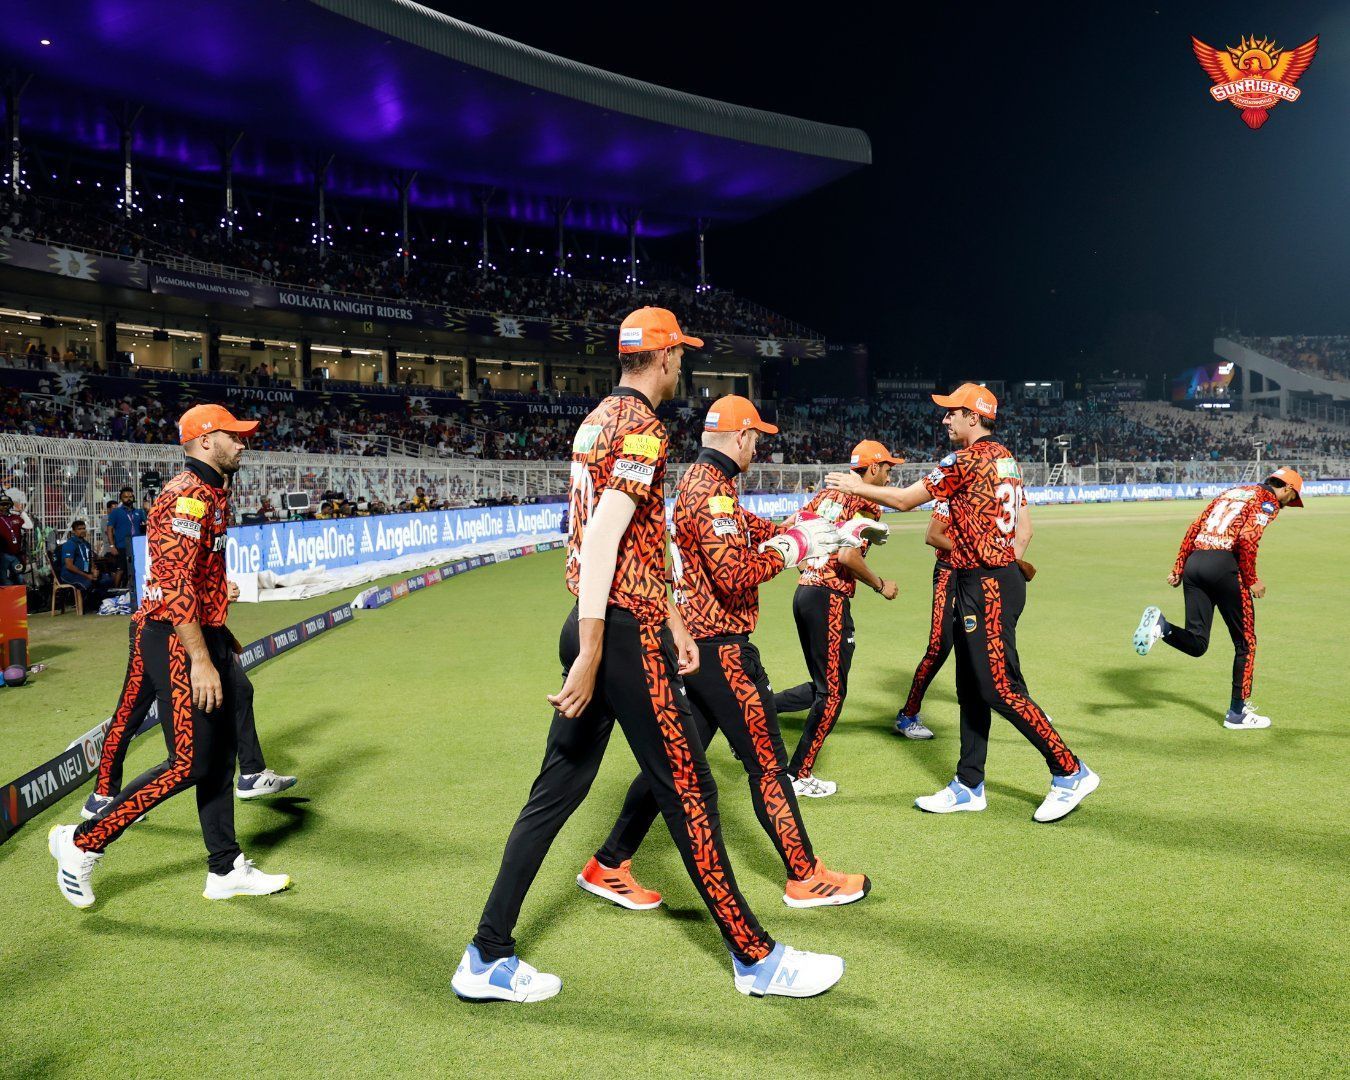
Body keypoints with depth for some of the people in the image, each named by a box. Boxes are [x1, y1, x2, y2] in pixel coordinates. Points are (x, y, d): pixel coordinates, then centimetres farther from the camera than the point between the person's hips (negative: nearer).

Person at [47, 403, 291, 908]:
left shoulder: (210, 496, 17)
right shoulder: (187, 496, -16)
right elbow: (174, 584, -24)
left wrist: (220, 634, 26)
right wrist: (200, 659, -27)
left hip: (202, 638, 10)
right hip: (176, 643, -10)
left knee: (220, 756, 12)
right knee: (189, 763, -9)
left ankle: (226, 870, 20)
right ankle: (82, 843, 4)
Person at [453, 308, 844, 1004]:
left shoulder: (598, 421, 19)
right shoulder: (642, 429, -12)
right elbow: (601, 542, -22)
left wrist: (674, 625, 24)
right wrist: (590, 657, -25)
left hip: (592, 626, 10)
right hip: (624, 633, -10)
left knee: (559, 786, 11)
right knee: (688, 788, 0)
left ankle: (487, 959, 16)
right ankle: (754, 958, 13)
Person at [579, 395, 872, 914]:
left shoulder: (694, 480, 16)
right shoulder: (714, 490, -17)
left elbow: (751, 529, 22)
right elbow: (736, 577, -24)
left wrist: (805, 531, 15)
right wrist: (792, 548, -13)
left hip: (689, 639, 10)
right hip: (720, 645, -10)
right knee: (766, 760, 0)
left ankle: (609, 865, 18)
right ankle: (806, 877, 11)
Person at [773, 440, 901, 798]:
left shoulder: (825, 495, 15)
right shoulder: (865, 504, -8)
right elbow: (848, 555, -20)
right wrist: (880, 585, -6)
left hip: (803, 593, 8)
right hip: (830, 599, -8)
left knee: (821, 686, 19)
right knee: (832, 692, 2)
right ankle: (799, 775, 7)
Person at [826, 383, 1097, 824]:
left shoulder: (967, 459, -13)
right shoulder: (1006, 459, 15)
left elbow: (905, 499, -7)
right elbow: (1024, 528, 18)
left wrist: (857, 487, 6)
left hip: (986, 587, -10)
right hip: (1002, 576, 10)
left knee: (1000, 689, -8)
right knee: (971, 689, 13)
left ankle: (1071, 772, 0)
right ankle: (968, 787, 20)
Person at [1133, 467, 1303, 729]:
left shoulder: (1231, 492, 26)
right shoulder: (1268, 501, 4)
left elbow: (1194, 529, 19)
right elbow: (1247, 538, -13)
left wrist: (1179, 568, 17)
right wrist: (1251, 580, -7)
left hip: (1194, 562, 7)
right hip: (1224, 565, -7)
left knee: (1196, 644, 8)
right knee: (1246, 643, 8)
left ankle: (1161, 625, -20)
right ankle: (1238, 713, 12)